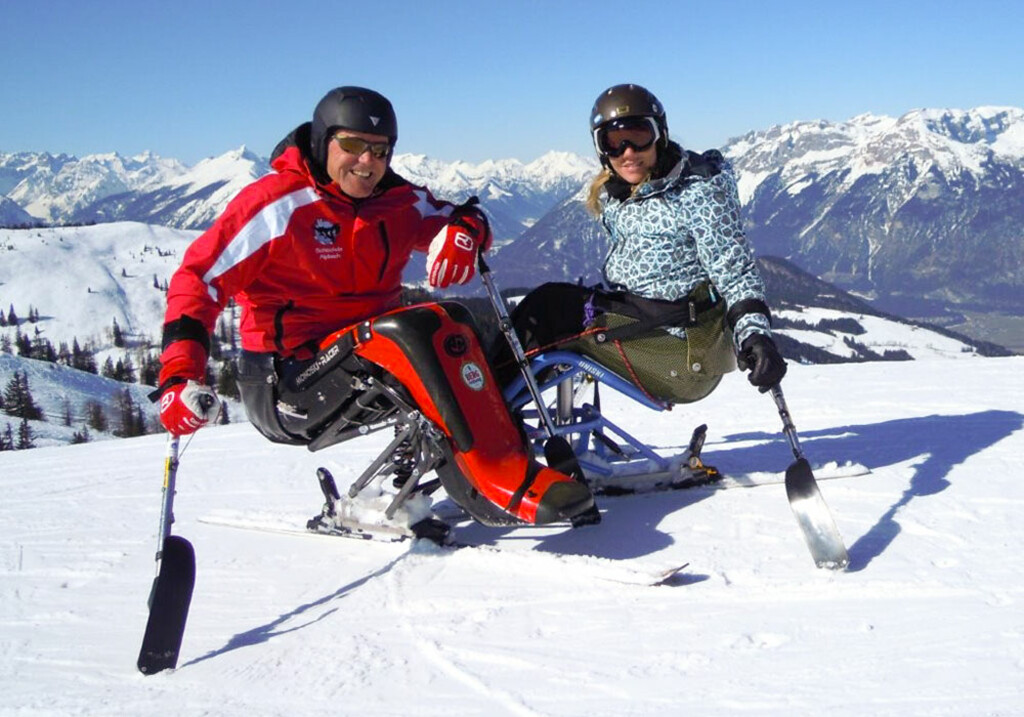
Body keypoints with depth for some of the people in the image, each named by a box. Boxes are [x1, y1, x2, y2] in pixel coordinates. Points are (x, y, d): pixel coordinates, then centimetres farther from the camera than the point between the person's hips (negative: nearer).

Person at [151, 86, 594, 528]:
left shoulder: (399, 202, 7)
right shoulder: (278, 203, -9)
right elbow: (198, 280, -11)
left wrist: (463, 230, -17)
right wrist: (179, 376, -24)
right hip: (285, 386, -7)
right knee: (414, 333, -29)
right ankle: (498, 479, -31)